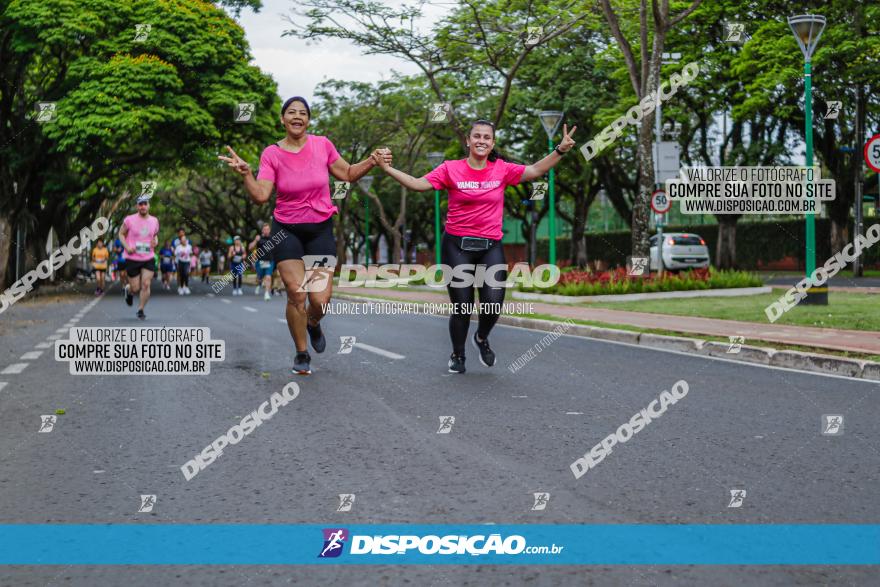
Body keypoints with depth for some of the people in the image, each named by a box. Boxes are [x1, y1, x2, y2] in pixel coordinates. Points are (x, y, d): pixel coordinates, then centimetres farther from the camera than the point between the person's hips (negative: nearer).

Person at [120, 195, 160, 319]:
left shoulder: (154, 221, 6)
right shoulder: (129, 220, -5)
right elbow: (121, 233, 6)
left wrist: (156, 241, -1)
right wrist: (126, 247, -10)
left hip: (148, 259, 2)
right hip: (132, 259, -2)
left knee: (146, 284, -10)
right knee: (135, 288, 1)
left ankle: (141, 310, 4)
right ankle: (128, 290, 38)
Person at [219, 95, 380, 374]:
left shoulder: (322, 145, -3)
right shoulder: (271, 154, -6)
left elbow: (348, 174, 11)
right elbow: (260, 196, -14)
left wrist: (371, 162, -5)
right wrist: (246, 173, -30)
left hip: (321, 230, 1)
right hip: (287, 230, -1)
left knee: (320, 299, -8)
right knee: (296, 295, -9)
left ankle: (313, 324, 30)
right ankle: (302, 354, 13)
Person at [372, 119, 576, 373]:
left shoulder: (502, 170, 2)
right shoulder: (451, 169, -3)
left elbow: (535, 171, 2)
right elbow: (418, 184, -6)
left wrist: (560, 150, -9)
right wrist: (386, 168, -15)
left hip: (491, 247, 1)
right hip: (457, 245, -1)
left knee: (493, 303, -10)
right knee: (461, 306, 1)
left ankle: (481, 338, 26)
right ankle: (457, 355, 28)